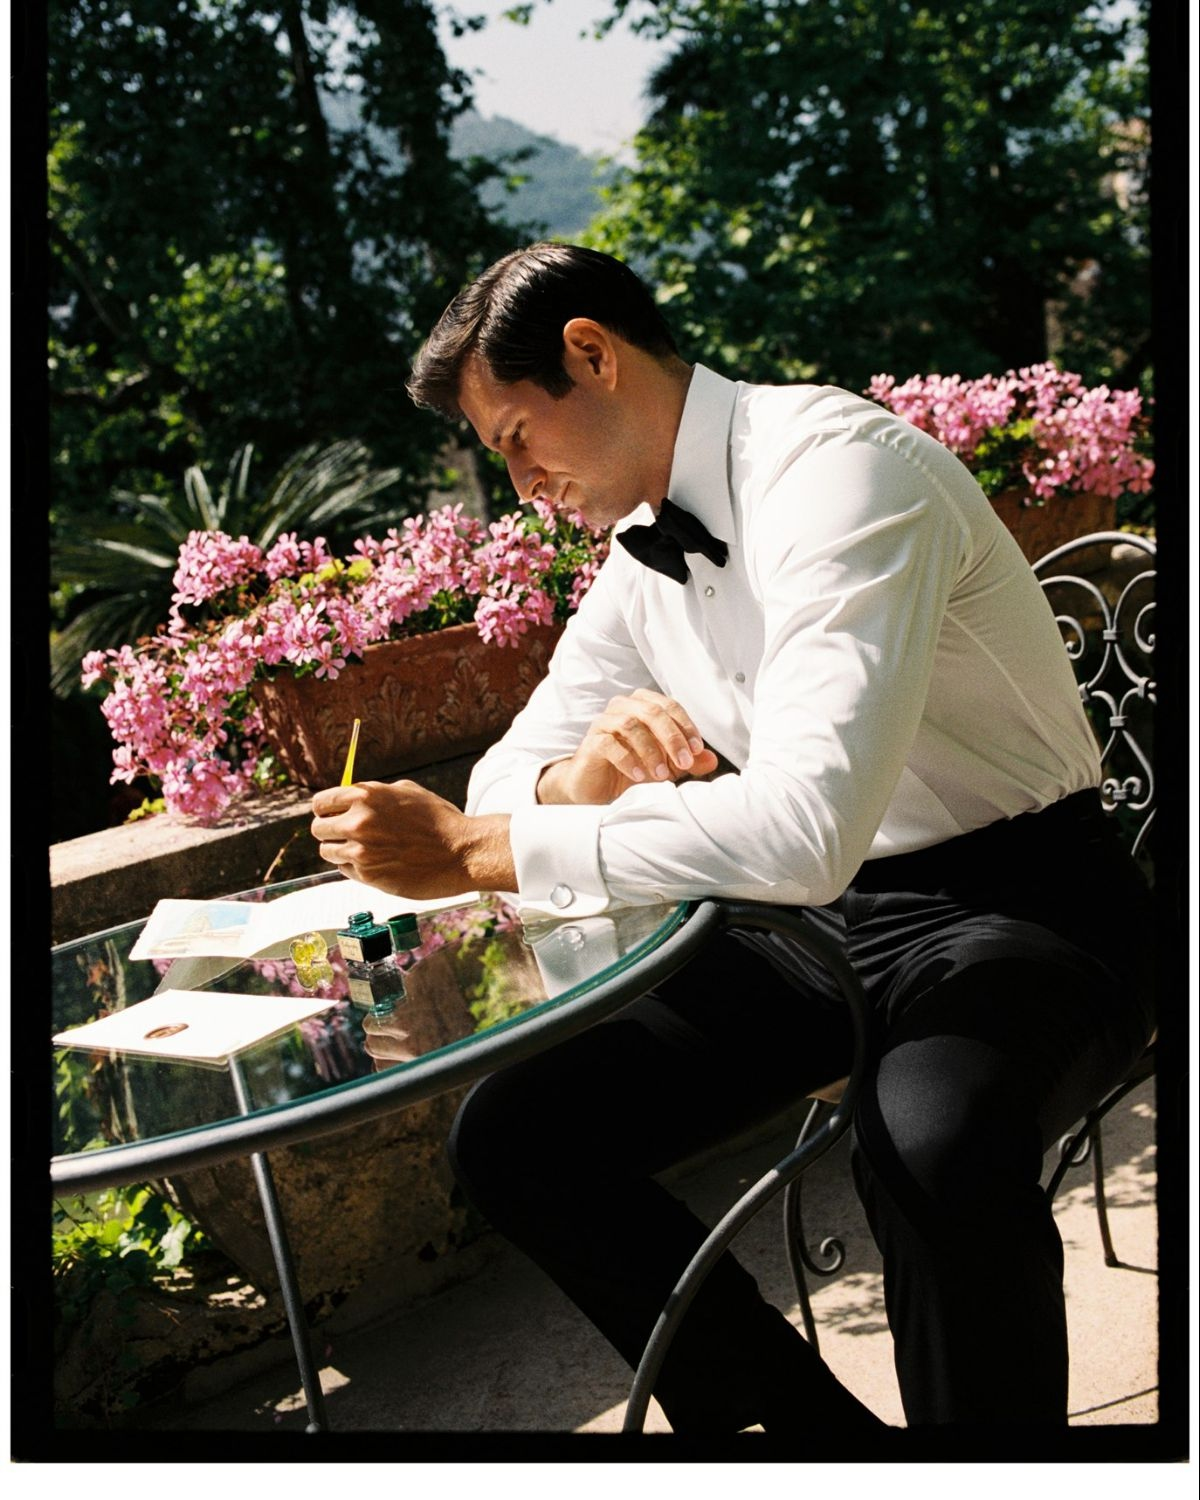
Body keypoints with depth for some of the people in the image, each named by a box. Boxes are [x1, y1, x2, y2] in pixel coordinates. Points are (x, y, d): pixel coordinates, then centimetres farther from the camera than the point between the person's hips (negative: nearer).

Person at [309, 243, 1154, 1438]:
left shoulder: (837, 467, -21)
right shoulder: (642, 547, 6)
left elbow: (808, 828, -34)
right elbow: (513, 769, 13)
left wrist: (470, 848, -28)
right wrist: (588, 775, -13)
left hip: (1010, 905, -8)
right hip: (821, 914, 8)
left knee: (933, 1148, -39)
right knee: (510, 1140, -4)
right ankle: (808, 1425, 8)